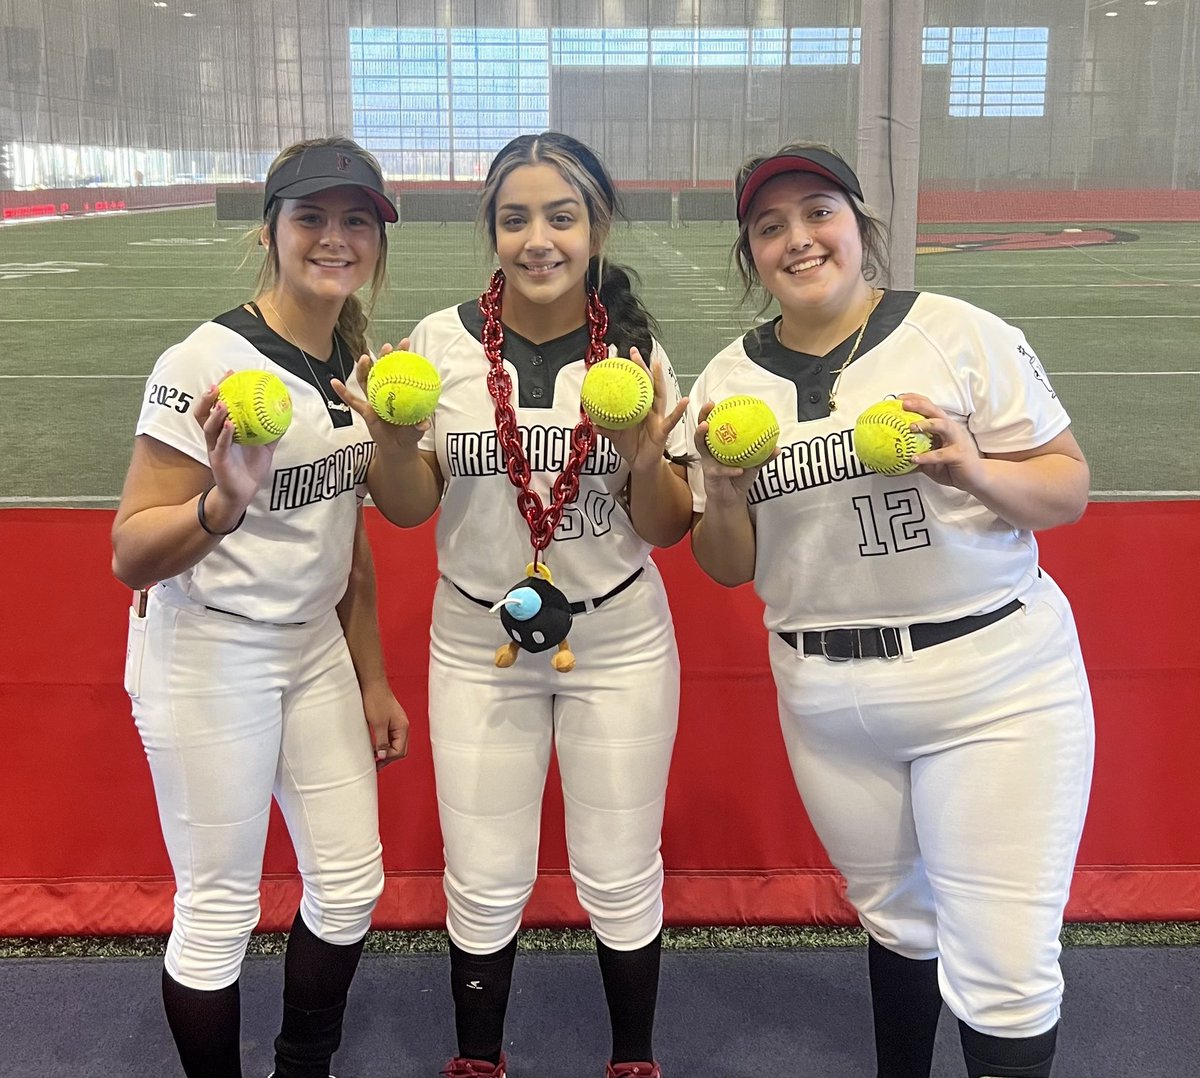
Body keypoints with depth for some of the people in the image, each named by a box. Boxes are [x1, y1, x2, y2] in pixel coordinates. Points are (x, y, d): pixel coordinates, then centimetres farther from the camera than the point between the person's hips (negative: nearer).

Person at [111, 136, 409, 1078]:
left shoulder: (362, 364, 3)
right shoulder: (207, 363, -19)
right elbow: (131, 557, -20)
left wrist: (372, 680, 15)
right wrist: (226, 504, -39)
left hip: (316, 650, 7)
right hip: (207, 659, -7)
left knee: (351, 885, 12)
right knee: (220, 912, 4)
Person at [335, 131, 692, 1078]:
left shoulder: (636, 351, -6)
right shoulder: (443, 341, -7)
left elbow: (667, 530, -4)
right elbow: (407, 511, -1)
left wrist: (645, 459, -23)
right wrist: (393, 438, -21)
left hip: (619, 640, 0)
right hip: (478, 643, 1)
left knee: (621, 879, 11)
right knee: (485, 886, 10)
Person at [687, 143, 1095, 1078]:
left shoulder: (959, 335, -5)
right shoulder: (730, 381, 4)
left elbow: (1069, 490, -2)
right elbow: (729, 569, 8)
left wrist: (975, 473, -21)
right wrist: (722, 494, -12)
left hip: (996, 681, -3)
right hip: (826, 699, 3)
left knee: (1004, 967, -3)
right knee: (897, 919, 20)